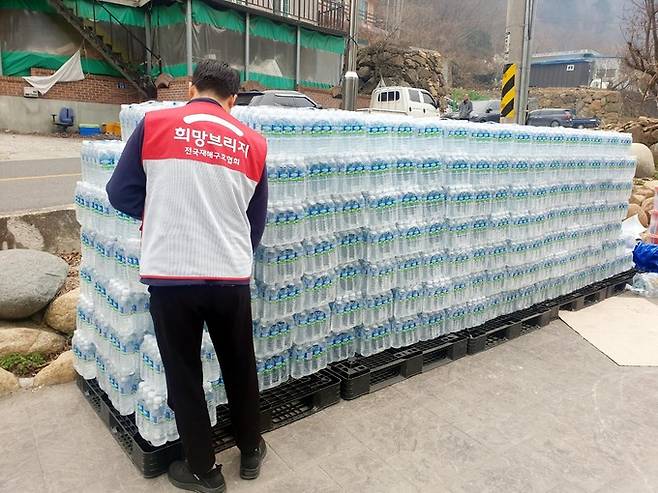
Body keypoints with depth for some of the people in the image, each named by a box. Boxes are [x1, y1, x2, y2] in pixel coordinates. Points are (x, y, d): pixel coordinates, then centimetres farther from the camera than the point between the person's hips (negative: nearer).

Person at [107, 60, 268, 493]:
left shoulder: (154, 124, -1)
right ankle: (251, 452, 39)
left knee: (184, 376, 15)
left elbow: (121, 193, 4)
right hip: (232, 277, 2)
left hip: (170, 275, -1)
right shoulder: (253, 143, 5)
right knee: (240, 369, 21)